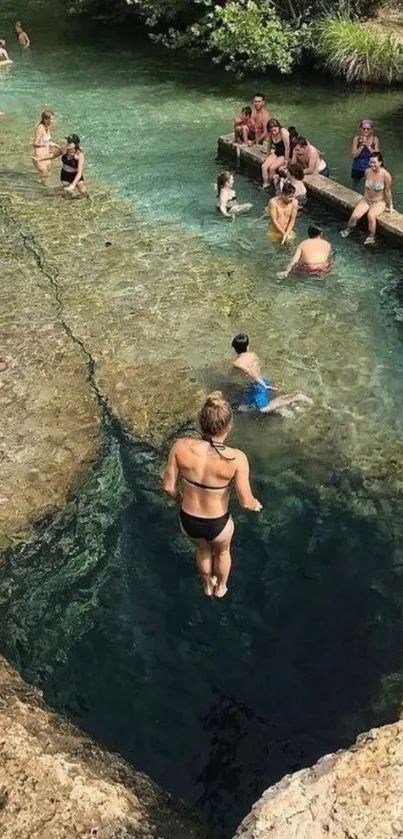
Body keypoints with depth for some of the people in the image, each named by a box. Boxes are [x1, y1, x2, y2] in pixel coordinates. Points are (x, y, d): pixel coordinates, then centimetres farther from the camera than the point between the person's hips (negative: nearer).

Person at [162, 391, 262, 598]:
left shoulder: (181, 446, -24)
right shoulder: (236, 458, -30)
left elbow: (168, 486, -12)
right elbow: (246, 502, -21)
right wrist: (256, 505, 4)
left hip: (188, 521, 2)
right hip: (217, 525, -2)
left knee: (203, 550, 38)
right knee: (223, 551, 37)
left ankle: (208, 585, 66)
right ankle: (220, 587, 65)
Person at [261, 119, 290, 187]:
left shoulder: (284, 133, -26)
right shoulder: (270, 134, -7)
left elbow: (287, 148, -21)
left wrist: (286, 161, -16)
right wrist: (268, 156, 19)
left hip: (284, 154, -6)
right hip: (276, 152, 6)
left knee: (272, 168, -24)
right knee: (264, 166, -15)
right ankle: (265, 185, -5)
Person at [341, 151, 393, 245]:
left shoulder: (386, 175, -20)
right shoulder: (367, 172, -7)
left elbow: (387, 192, -10)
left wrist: (390, 206, -1)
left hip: (379, 202, -4)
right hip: (366, 200, 4)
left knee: (371, 215, -34)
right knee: (355, 215, -19)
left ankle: (371, 237, -14)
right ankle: (348, 229, 14)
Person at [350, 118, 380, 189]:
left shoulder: (375, 139, -12)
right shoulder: (357, 138, -14)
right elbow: (353, 155, -17)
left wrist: (368, 145, -27)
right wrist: (362, 146, -29)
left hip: (370, 168, -1)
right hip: (357, 168, 1)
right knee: (355, 187, 22)